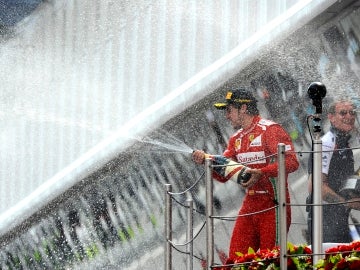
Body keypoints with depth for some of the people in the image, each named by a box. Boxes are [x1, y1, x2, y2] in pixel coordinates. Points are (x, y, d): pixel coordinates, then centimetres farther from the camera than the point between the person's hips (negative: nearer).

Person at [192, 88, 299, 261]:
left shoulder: (270, 130, -9)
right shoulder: (237, 138, 17)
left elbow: (291, 162, -21)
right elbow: (223, 175, 14)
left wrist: (261, 173, -30)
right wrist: (206, 160, -4)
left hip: (272, 207, -8)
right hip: (249, 206, 8)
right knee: (235, 260, 3)